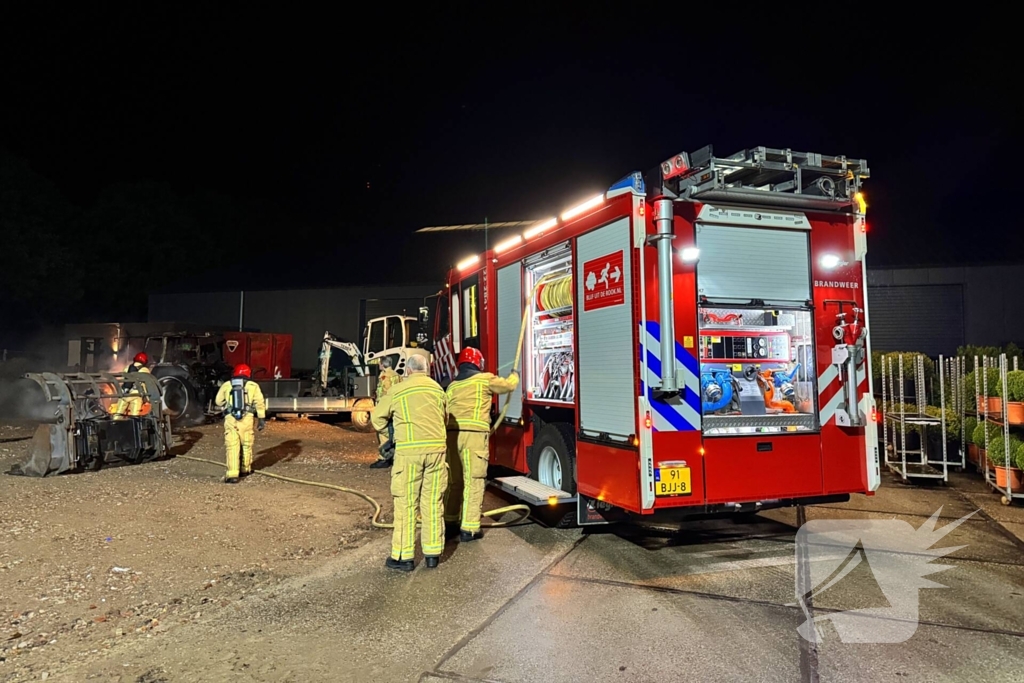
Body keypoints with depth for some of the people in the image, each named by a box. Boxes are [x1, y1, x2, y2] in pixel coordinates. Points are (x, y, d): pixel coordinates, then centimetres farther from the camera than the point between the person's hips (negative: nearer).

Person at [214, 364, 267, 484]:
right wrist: (262, 419, 0)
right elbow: (260, 403, -2)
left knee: (232, 447, 0)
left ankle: (232, 474, -9)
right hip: (246, 419, 0)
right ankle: (245, 469, 33)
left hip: (230, 419, 0)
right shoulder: (253, 386, 6)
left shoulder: (226, 385, 10)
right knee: (247, 444, 18)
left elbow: (218, 402, 18)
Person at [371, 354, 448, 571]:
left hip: (409, 451, -3)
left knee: (406, 503, 4)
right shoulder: (438, 389, 11)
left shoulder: (398, 390, 1)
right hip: (436, 448, 4)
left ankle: (403, 556, 10)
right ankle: (432, 553, 18)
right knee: (433, 502, 10)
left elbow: (377, 418, 11)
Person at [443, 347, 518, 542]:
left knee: (454, 480, 16)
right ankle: (469, 529, -1)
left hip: (452, 433, 6)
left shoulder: (452, 385, 18)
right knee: (474, 481, -2)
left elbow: (446, 411, 15)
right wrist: (515, 375, 38)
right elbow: (508, 386, 18)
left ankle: (449, 522, 26)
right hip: (474, 434, -6)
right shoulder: (485, 379, 4)